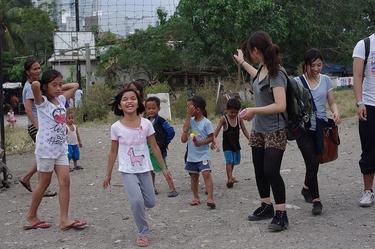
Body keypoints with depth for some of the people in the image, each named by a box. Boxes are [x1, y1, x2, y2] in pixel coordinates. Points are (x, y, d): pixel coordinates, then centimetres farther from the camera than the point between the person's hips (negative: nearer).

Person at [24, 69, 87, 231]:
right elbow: (35, 84, -28)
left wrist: (60, 88, 10)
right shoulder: (42, 102, -10)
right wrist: (43, 87, -8)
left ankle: (64, 219, -1)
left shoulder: (61, 100, 9)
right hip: (46, 148, -6)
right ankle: (31, 215, 24)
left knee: (65, 181, -2)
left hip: (61, 148, 6)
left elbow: (75, 86, 20)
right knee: (44, 183, 6)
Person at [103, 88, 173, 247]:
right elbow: (113, 152, 2)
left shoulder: (146, 123, -6)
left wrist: (164, 168, 4)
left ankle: (136, 201, 44)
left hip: (144, 169, 2)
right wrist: (108, 175, 6)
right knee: (137, 201, -17)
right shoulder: (116, 127, -9)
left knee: (150, 203, 8)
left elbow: (154, 147, 2)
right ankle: (143, 232, 5)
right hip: (127, 171, -2)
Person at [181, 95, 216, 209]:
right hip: (191, 155, 6)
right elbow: (183, 139, -1)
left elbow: (211, 138, -7)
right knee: (193, 175, 14)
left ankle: (210, 198, -19)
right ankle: (196, 197, 28)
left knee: (206, 174, -17)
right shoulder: (190, 121, 4)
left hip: (203, 154, -6)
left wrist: (201, 142, -23)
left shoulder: (206, 122, -10)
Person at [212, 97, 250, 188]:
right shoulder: (223, 119, -12)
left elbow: (244, 130, 2)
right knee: (229, 161, -16)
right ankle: (229, 178, -16)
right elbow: (217, 130, -19)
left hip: (236, 143, 4)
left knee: (235, 161, 14)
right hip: (227, 144, -4)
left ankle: (230, 176, 34)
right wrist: (213, 140, -32)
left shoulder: (239, 119, -2)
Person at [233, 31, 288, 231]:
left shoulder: (276, 74, -21)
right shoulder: (262, 69, 4)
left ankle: (281, 214, -3)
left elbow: (280, 105, -28)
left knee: (271, 171, -12)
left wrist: (253, 110, -25)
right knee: (259, 171, 13)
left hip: (275, 132, -9)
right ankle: (266, 206, 27)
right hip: (258, 130, 9)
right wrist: (242, 62, 42)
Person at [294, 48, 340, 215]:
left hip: (321, 128, 3)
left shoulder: (326, 80, 6)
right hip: (304, 128, -3)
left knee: (315, 162, 13)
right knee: (312, 163, -11)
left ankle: (306, 188, 39)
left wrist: (336, 112, -13)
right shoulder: (297, 82, -3)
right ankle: (316, 200, -6)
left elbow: (332, 102, 8)